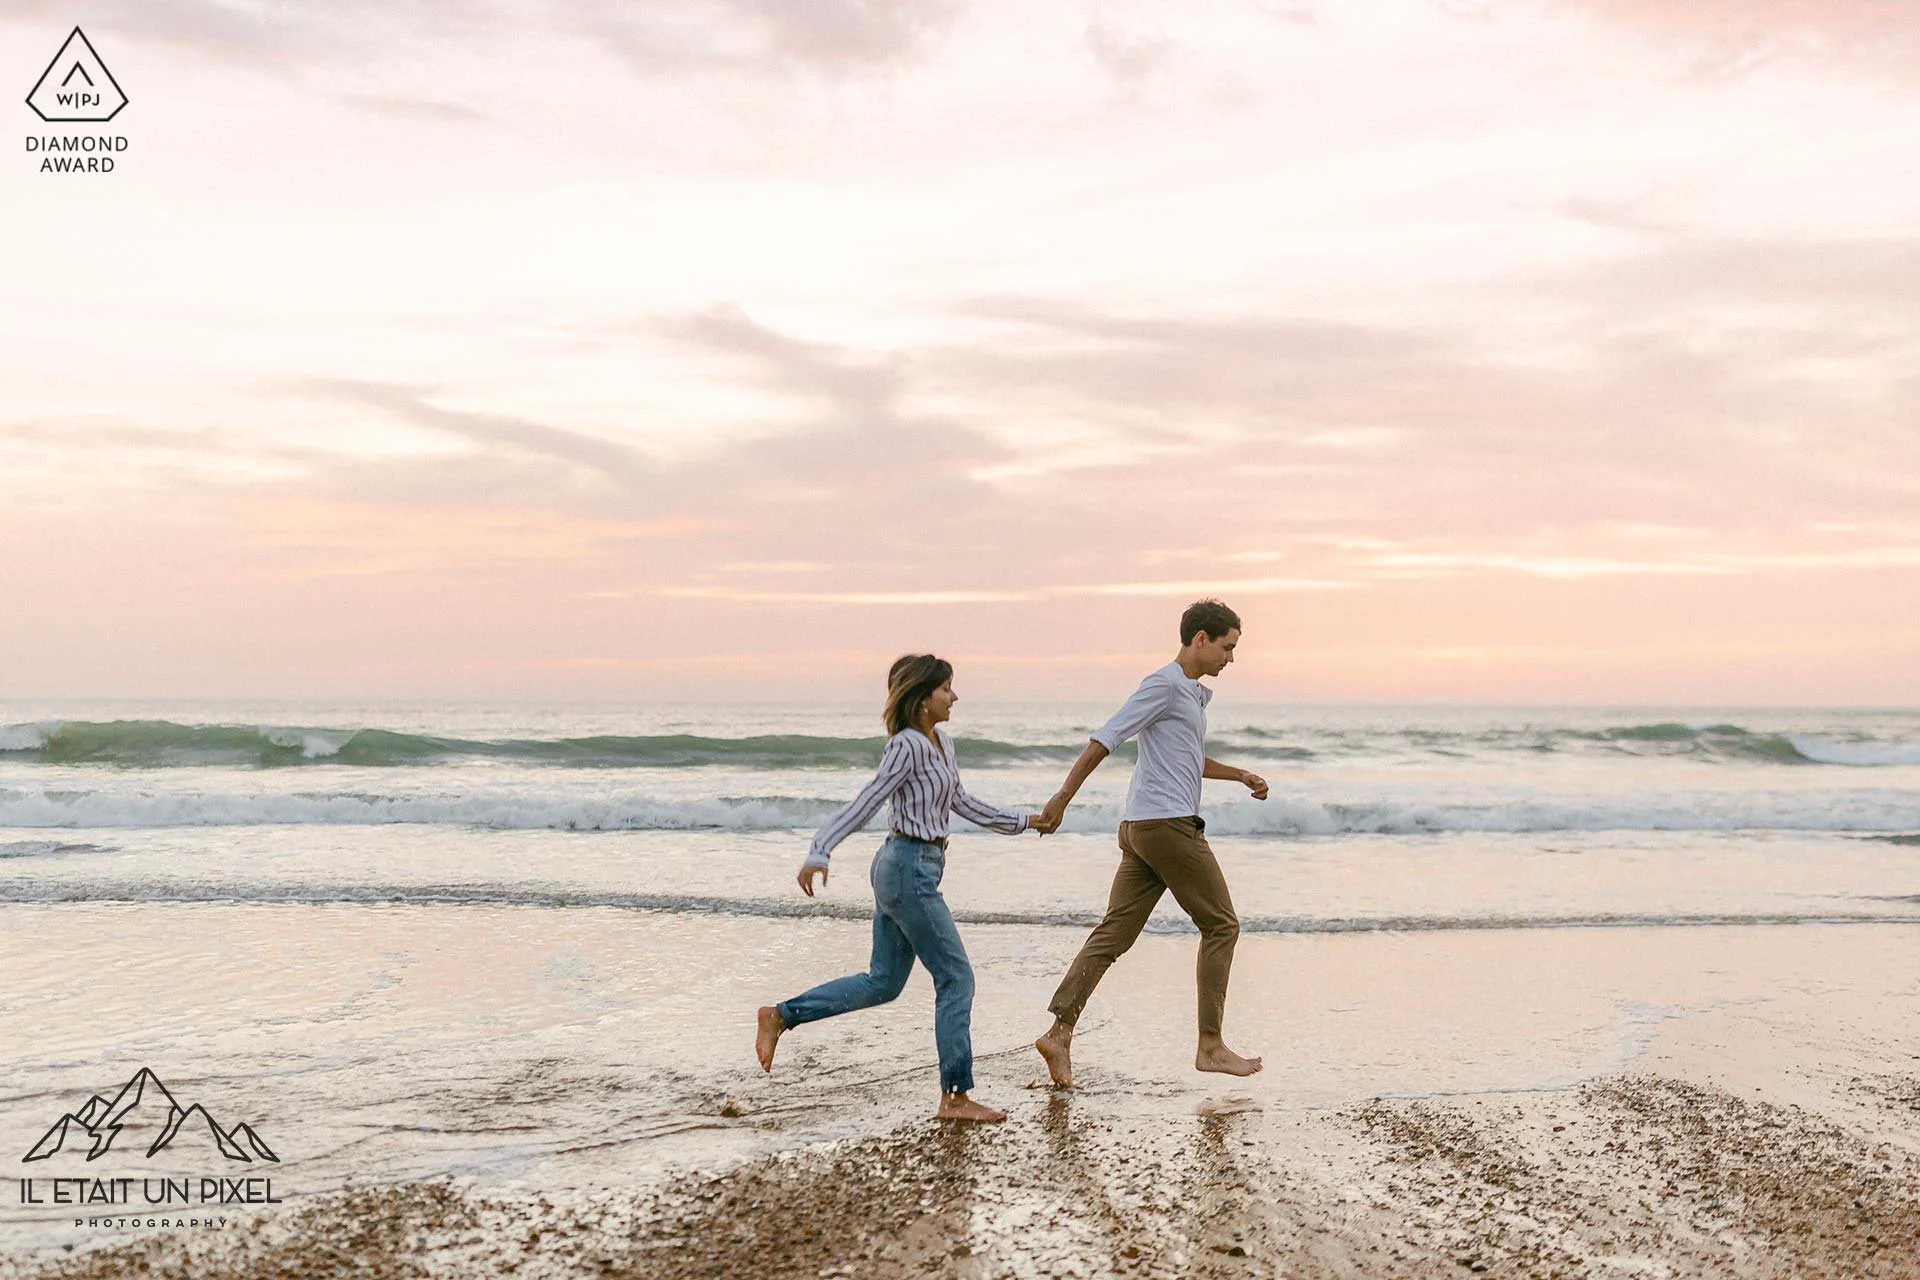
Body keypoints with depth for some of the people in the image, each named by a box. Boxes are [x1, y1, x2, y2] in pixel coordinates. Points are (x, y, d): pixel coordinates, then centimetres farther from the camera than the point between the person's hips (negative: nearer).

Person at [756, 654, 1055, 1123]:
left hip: (902, 870, 10)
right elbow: (867, 802, -18)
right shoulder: (907, 745, -15)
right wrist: (819, 853, -24)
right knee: (956, 978, -4)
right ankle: (956, 1097, 3)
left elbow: (961, 803, 24)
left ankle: (781, 1016, 20)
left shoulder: (941, 741, 13)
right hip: (909, 867, -10)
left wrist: (1021, 821, 29)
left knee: (883, 982, 15)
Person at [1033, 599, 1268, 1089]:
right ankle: (1210, 1046, 7)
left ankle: (1060, 1034, -3)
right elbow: (1105, 740, -15)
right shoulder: (1164, 685, -9)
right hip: (1168, 824, -9)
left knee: (1113, 933, 3)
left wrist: (1240, 775, 29)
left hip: (1141, 829, 9)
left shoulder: (1194, 694, 22)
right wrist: (1062, 797, -19)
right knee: (1221, 925, 1)